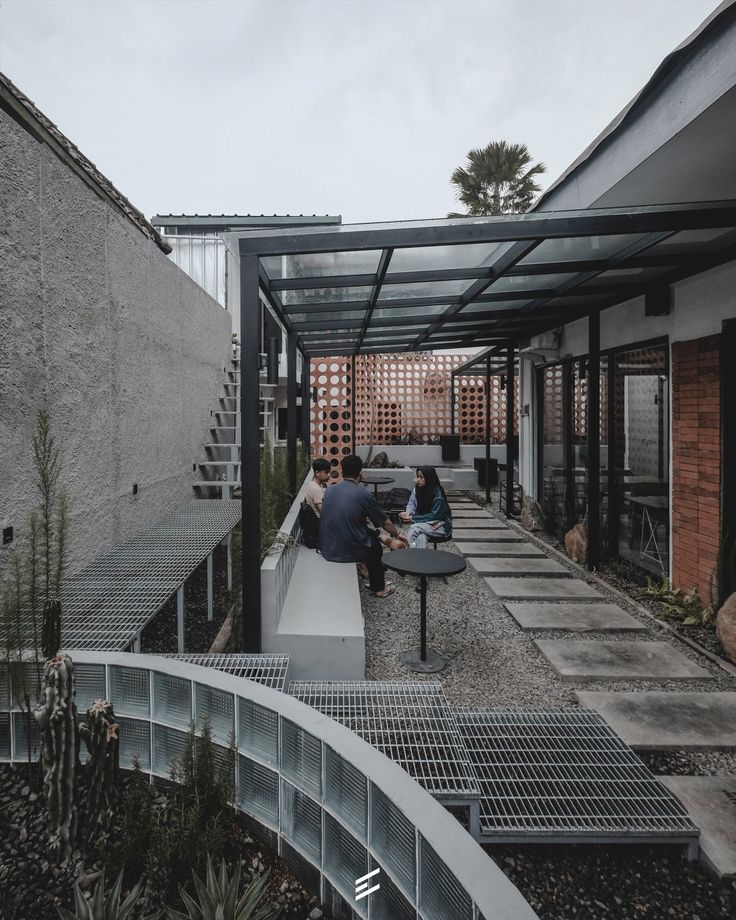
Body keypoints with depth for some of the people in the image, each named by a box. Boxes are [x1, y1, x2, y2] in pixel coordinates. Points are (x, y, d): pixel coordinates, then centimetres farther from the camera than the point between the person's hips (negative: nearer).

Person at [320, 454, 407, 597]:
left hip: (326, 549, 5)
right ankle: (378, 588, 41)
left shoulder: (329, 490, 1)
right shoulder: (363, 494, -12)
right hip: (349, 552, -5)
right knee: (375, 545, 27)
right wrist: (397, 535, 20)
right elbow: (385, 522, 0)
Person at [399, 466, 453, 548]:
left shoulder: (438, 494, -19)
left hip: (440, 524, -4)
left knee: (414, 528, -30)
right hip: (424, 521, 4)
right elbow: (412, 504, 4)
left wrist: (413, 518, -23)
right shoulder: (417, 488, -3)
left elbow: (434, 515, -19)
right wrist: (408, 512, -21)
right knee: (421, 537, -31)